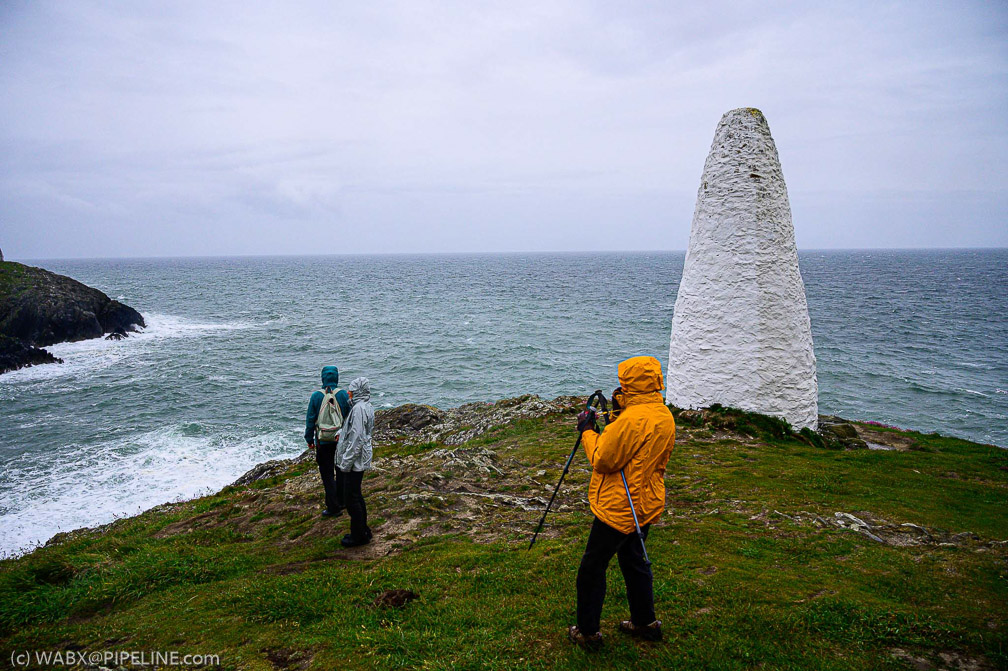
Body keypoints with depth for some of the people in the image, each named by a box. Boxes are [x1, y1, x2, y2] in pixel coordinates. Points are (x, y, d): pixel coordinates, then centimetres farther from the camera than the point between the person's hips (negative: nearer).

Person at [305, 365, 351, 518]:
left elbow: (310, 420, -3)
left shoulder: (316, 396, -9)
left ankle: (333, 508, 9)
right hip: (342, 440, 2)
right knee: (341, 471, 19)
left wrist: (309, 439, 8)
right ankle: (341, 502, 31)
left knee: (327, 475, 6)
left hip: (324, 442, -2)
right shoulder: (343, 394, -7)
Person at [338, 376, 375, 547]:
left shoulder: (359, 409, -20)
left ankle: (359, 536, 8)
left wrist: (346, 463, -19)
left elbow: (356, 439, -24)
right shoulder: (367, 407, 11)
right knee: (357, 496, 18)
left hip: (355, 461, -10)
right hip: (361, 461, 10)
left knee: (352, 499, -1)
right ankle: (363, 531, 28)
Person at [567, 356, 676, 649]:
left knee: (592, 569, 5)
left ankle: (587, 632, 16)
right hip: (647, 505, 9)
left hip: (619, 508, -9)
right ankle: (645, 622, 35)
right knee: (634, 561, 25)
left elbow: (602, 460, -20)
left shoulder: (632, 419, -26)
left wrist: (587, 431, -5)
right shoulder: (665, 416, 4)